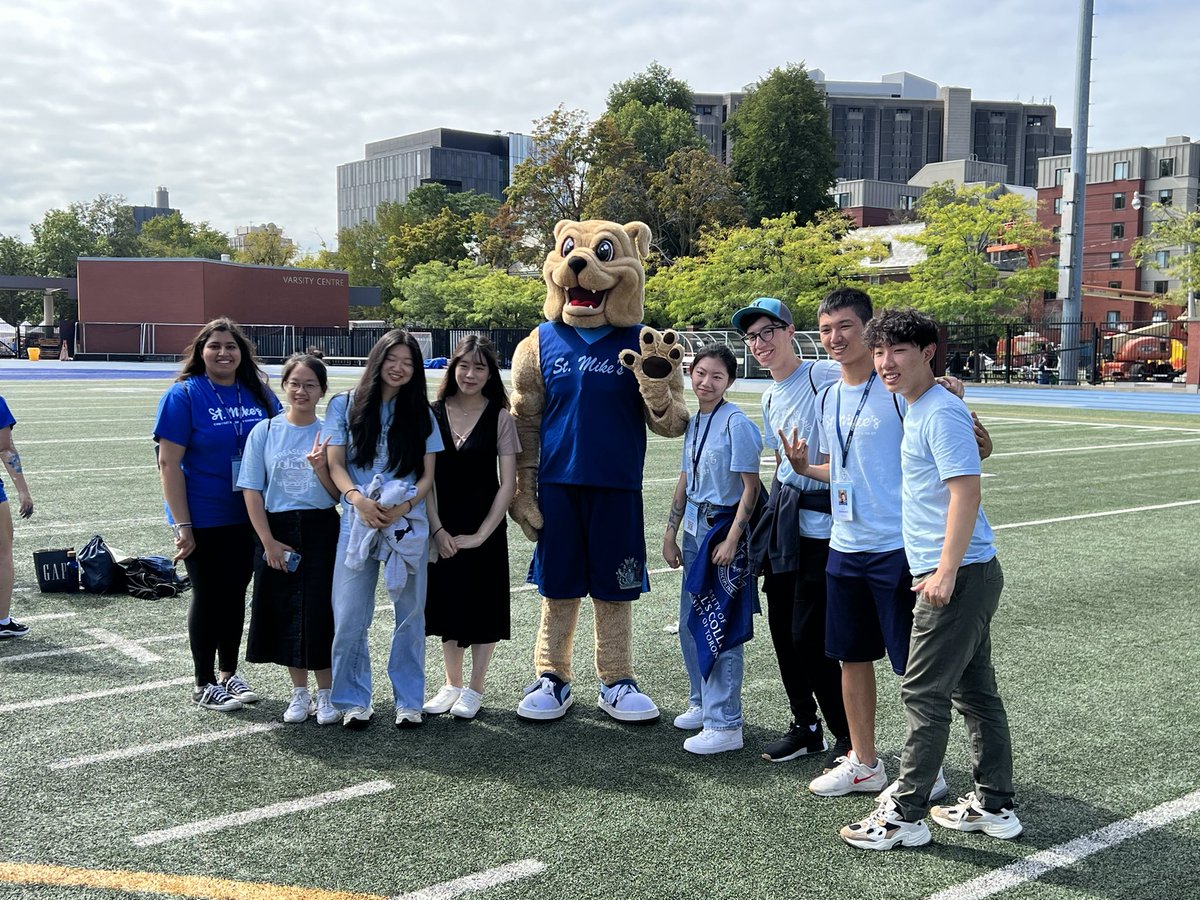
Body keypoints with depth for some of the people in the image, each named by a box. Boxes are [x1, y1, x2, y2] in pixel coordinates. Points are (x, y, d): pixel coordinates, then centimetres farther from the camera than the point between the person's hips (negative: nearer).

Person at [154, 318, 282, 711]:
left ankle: (229, 673, 30)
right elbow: (169, 463, -13)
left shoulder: (259, 394, 3)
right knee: (208, 595, 6)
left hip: (249, 516, 4)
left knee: (235, 593, 14)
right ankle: (204, 684, 20)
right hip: (204, 520, -4)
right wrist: (182, 524, -17)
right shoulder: (184, 395, -11)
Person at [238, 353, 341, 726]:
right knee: (284, 612, 6)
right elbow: (252, 491, -1)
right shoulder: (264, 432, 1)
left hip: (320, 531, -1)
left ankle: (325, 694, 13)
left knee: (320, 611, -2)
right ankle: (299, 692, 22)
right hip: (277, 530, 1)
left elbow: (338, 494, 0)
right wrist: (269, 541, -8)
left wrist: (320, 468, -19)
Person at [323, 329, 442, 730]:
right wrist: (357, 498, -17)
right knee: (349, 618, -3)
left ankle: (408, 700, 16)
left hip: (408, 524, 1)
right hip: (357, 522, -1)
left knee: (410, 615, 5)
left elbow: (427, 476, 7)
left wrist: (403, 508, -12)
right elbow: (336, 464, 2)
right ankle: (354, 700, 11)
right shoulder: (345, 406, 7)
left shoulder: (421, 414, 10)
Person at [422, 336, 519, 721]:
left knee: (483, 605, 4)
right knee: (447, 602, 12)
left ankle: (475, 689, 18)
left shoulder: (499, 418, -5)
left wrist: (481, 534, -12)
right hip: (442, 528, 2)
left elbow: (507, 484, -7)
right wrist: (437, 530, -9)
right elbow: (424, 478, -1)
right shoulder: (433, 415, 1)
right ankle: (452, 683, 27)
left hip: (483, 529, -2)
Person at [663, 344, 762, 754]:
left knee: (719, 628, -5)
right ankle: (702, 703, 33)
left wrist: (732, 540, -18)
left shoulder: (736, 423, -14)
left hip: (723, 529, -8)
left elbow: (751, 487, -15)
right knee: (690, 625, 16)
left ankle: (725, 725, 3)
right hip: (694, 530, 8)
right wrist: (670, 533, 17)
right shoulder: (694, 422, 10)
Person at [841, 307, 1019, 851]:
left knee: (923, 693, -3)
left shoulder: (941, 413, -15)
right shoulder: (917, 409, 16)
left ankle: (905, 815, 6)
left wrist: (946, 571, -24)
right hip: (968, 576, 10)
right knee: (975, 690, 15)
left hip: (958, 576, -10)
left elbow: (966, 490, -22)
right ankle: (995, 806, 25)